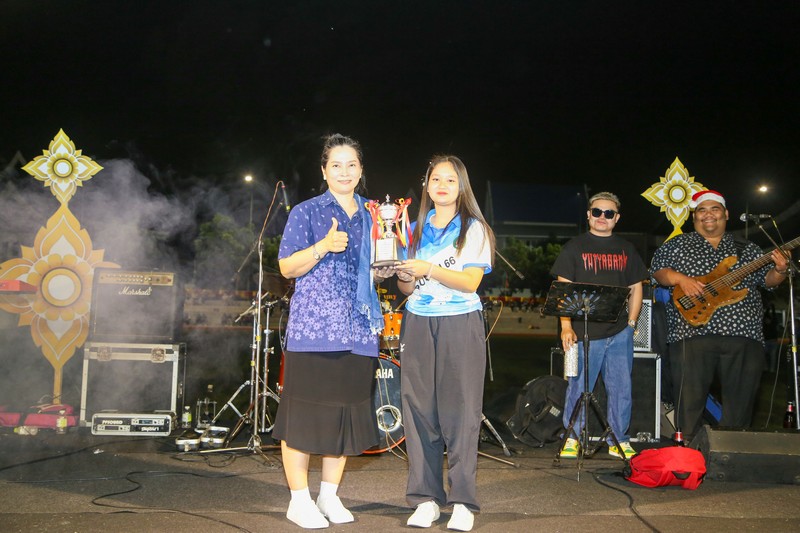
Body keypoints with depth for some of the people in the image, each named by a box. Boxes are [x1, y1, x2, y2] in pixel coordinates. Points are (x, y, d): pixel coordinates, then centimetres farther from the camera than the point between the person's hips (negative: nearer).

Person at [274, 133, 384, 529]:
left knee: (346, 413, 7)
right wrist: (324, 247, -19)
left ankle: (330, 496, 20)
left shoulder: (369, 218, 17)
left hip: (357, 331, 5)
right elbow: (287, 267, -4)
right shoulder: (306, 212, 3)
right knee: (305, 412, -3)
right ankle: (299, 500, 8)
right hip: (312, 328, -5)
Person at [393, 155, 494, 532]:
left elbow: (471, 282, -7)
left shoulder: (474, 228, 4)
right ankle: (426, 499, 6)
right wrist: (404, 278, -8)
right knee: (419, 409, -1)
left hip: (460, 325, -3)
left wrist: (431, 270, -18)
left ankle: (463, 502, -1)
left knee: (460, 411, -6)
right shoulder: (416, 229, 15)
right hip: (418, 324, 4)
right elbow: (406, 288, 15)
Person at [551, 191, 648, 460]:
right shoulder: (574, 247, 5)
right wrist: (566, 326, -9)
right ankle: (572, 439, 12)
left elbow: (636, 287, 17)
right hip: (584, 332, -3)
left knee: (621, 388, 4)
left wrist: (631, 322, 7)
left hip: (620, 333, 3)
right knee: (578, 387, -1)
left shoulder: (626, 249, 15)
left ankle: (619, 440, 16)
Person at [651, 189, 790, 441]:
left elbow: (767, 279, 15)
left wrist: (779, 270, -6)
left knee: (741, 402, 5)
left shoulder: (747, 249, 18)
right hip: (693, 333, -2)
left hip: (744, 335, 3)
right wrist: (680, 278, -13)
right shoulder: (677, 245, 13)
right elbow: (658, 271, 6)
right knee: (690, 399, -4)